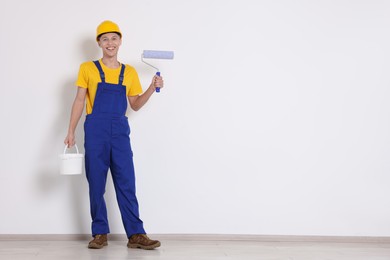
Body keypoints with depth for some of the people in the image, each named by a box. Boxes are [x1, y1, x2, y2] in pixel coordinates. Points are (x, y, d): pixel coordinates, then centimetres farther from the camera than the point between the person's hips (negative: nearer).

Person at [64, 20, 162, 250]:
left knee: (127, 184, -2)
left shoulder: (130, 72, 11)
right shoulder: (88, 69, 5)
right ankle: (100, 234, 11)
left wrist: (153, 88, 0)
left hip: (120, 130, 1)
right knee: (96, 184, 2)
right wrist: (71, 132, 0)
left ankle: (136, 234, 1)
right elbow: (79, 101, 6)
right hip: (96, 129, -1)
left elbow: (135, 105, 15)